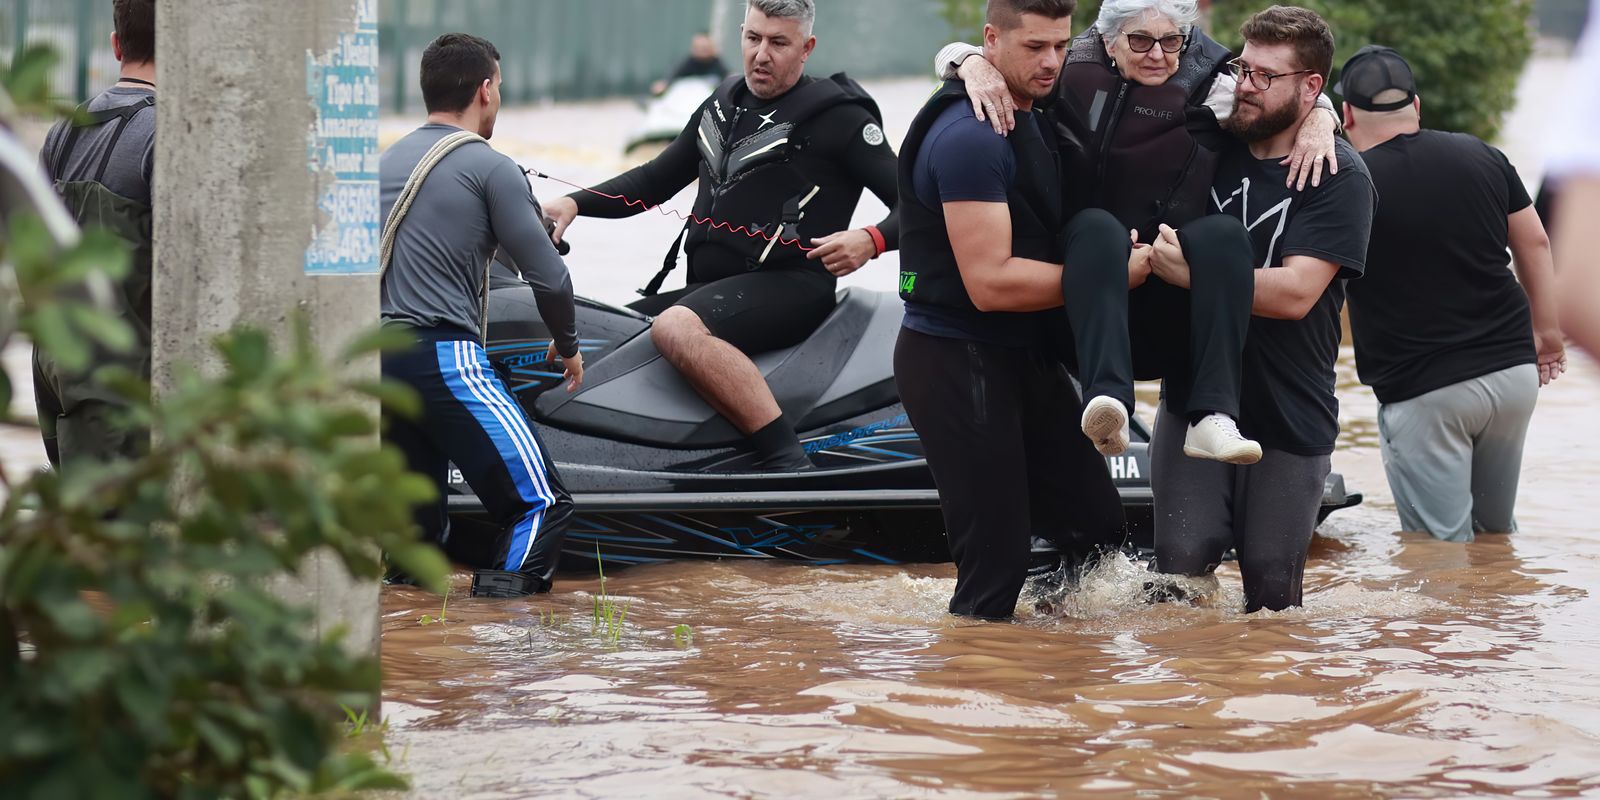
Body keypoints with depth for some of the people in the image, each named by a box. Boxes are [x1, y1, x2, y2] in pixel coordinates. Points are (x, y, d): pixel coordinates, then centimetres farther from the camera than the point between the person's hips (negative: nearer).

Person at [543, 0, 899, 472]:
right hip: (708, 285, 9)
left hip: (788, 286, -9)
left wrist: (871, 241, -28)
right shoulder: (723, 105, 18)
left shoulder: (837, 115, -4)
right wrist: (575, 203, 11)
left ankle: (788, 463, -40)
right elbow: (655, 181, 26)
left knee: (676, 329, -35)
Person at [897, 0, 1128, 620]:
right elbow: (990, 283, -24)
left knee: (1096, 523, 12)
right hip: (958, 364, -9)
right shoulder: (970, 137, -19)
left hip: (1024, 356, 9)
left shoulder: (1035, 119, 12)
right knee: (996, 558, -7)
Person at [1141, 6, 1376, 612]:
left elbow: (1296, 292, -19)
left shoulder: (1339, 176, -9)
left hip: (1290, 419, -3)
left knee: (1271, 588, 4)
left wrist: (1188, 271, -19)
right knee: (1182, 560, -11)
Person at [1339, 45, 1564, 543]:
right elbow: (1534, 245, 11)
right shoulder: (1481, 157, 4)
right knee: (1497, 530, 19)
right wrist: (1546, 330, 22)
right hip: (1515, 371, 5)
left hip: (1423, 392, -5)